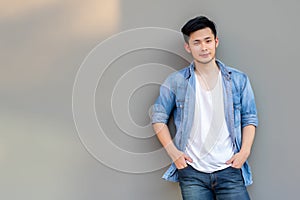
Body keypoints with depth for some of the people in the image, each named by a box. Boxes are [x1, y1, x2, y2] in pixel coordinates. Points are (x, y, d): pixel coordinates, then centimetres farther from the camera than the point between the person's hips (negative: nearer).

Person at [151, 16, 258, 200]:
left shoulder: (238, 80, 5)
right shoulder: (176, 82, 2)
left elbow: (249, 119, 10)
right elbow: (159, 118, 7)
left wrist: (245, 151, -3)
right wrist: (172, 151, -3)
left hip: (229, 170, 1)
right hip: (192, 173, 0)